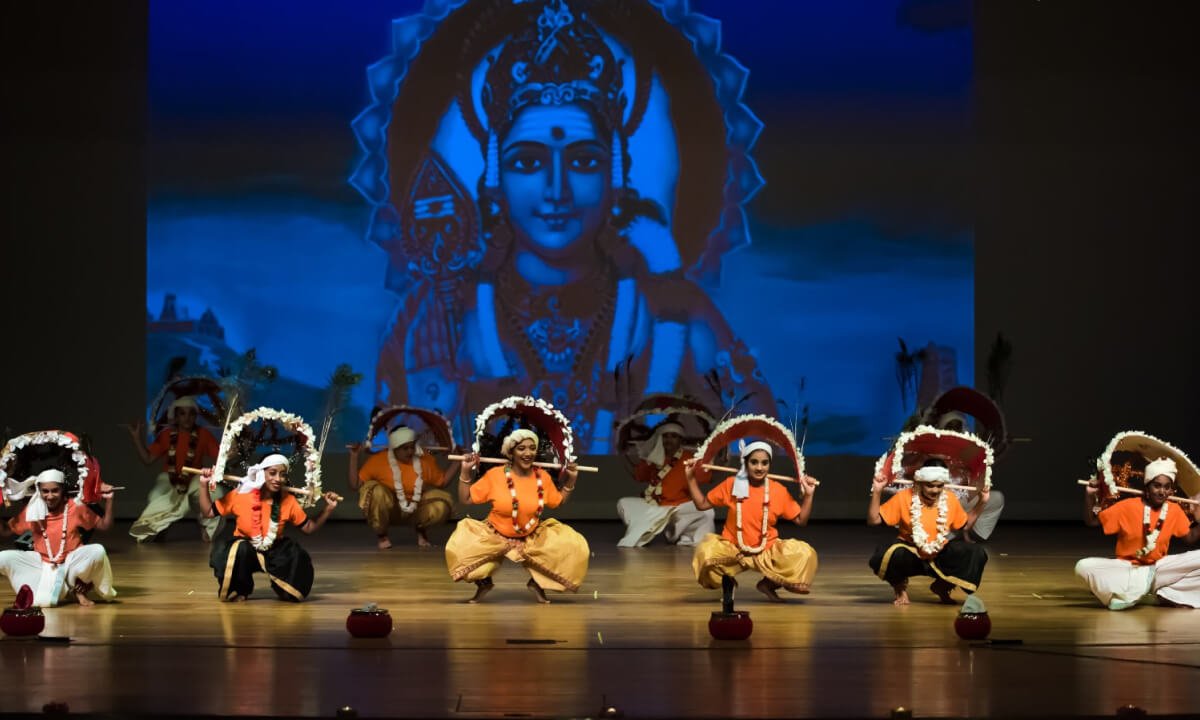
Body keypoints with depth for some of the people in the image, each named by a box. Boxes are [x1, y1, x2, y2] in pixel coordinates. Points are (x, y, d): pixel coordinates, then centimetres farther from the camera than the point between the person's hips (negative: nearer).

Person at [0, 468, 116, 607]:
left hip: (71, 562, -2)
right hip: (43, 564, 2)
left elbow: (104, 525, -2)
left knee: (98, 551, -33)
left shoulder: (76, 507, -9)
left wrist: (108, 500, -15)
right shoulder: (32, 510, -5)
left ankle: (78, 589, -4)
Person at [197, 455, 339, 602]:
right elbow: (207, 512, -7)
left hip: (274, 553, 2)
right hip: (244, 551, -2)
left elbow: (308, 528, 0)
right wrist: (204, 485, -18)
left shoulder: (288, 501, -8)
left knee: (297, 556, -27)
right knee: (238, 550, -38)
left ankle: (286, 590, 6)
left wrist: (328, 508, -11)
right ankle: (238, 590, -6)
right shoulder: (240, 495, -14)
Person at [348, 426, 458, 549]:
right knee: (376, 491, -36)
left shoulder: (425, 460, -5)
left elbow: (442, 482, 5)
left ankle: (421, 530, 9)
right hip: (389, 510, -2)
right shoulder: (378, 460, -14)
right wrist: (354, 457, -21)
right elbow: (355, 485, -14)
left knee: (442, 504, -26)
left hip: (416, 510, 2)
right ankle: (381, 534, -7)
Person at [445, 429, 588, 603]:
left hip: (534, 539, 2)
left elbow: (559, 502, 12)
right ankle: (483, 583, 4)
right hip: (494, 537, -2)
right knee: (461, 547, -29)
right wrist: (465, 472, -16)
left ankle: (537, 582, 8)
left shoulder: (543, 477, -5)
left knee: (572, 546, -16)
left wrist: (571, 480, 2)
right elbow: (465, 499, -6)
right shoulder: (495, 475, -13)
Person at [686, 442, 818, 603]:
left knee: (805, 554, -24)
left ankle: (768, 584, 4)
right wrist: (691, 478, -1)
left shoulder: (779, 490, -2)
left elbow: (800, 520, 3)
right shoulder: (731, 485, -2)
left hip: (767, 552, 1)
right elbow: (702, 504, 7)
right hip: (732, 549, -1)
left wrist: (809, 494, -9)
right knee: (706, 552, -35)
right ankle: (727, 582, 2)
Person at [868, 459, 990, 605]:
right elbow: (873, 520, -13)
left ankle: (942, 587, 6)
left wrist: (982, 503, 1)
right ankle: (900, 588, 0)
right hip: (910, 557, -3)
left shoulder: (950, 499, -5)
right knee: (886, 555, -38)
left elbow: (964, 524, 13)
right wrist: (877, 492, -24)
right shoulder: (904, 497, -14)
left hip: (940, 557, 3)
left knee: (977, 554, -20)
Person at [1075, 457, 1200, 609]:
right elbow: (1091, 522, -5)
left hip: (1158, 569, 3)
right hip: (1126, 569, -3)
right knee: (1083, 567, -29)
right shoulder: (1127, 506, -10)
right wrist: (1089, 495, -17)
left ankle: (1168, 594, -10)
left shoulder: (1175, 511, -1)